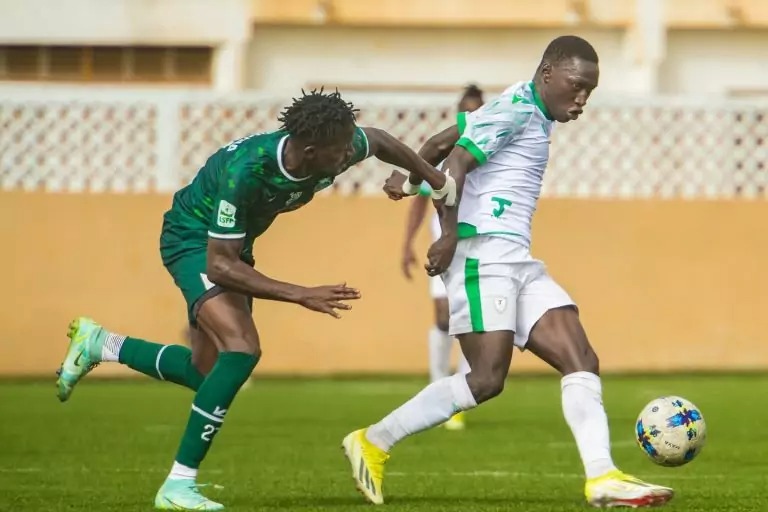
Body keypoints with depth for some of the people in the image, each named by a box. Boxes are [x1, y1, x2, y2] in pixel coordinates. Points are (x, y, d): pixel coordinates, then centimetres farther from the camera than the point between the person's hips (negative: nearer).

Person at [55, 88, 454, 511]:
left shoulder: (340, 149, -21)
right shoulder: (245, 171, -39)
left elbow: (379, 141, 5)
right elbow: (219, 265, -34)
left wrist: (439, 182, 13)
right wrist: (301, 295, -38)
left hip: (234, 244, 8)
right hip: (192, 239, -8)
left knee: (206, 373, 12)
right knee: (242, 348, -28)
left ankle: (99, 345, 32)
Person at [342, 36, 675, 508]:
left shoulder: (528, 114, 22)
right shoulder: (517, 109, -7)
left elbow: (440, 142, 27)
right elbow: (456, 164, -17)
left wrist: (410, 178, 35)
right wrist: (450, 235, -21)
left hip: (517, 262, 10)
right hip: (484, 251, -10)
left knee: (581, 360, -3)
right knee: (487, 379, -15)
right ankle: (374, 444, -3)